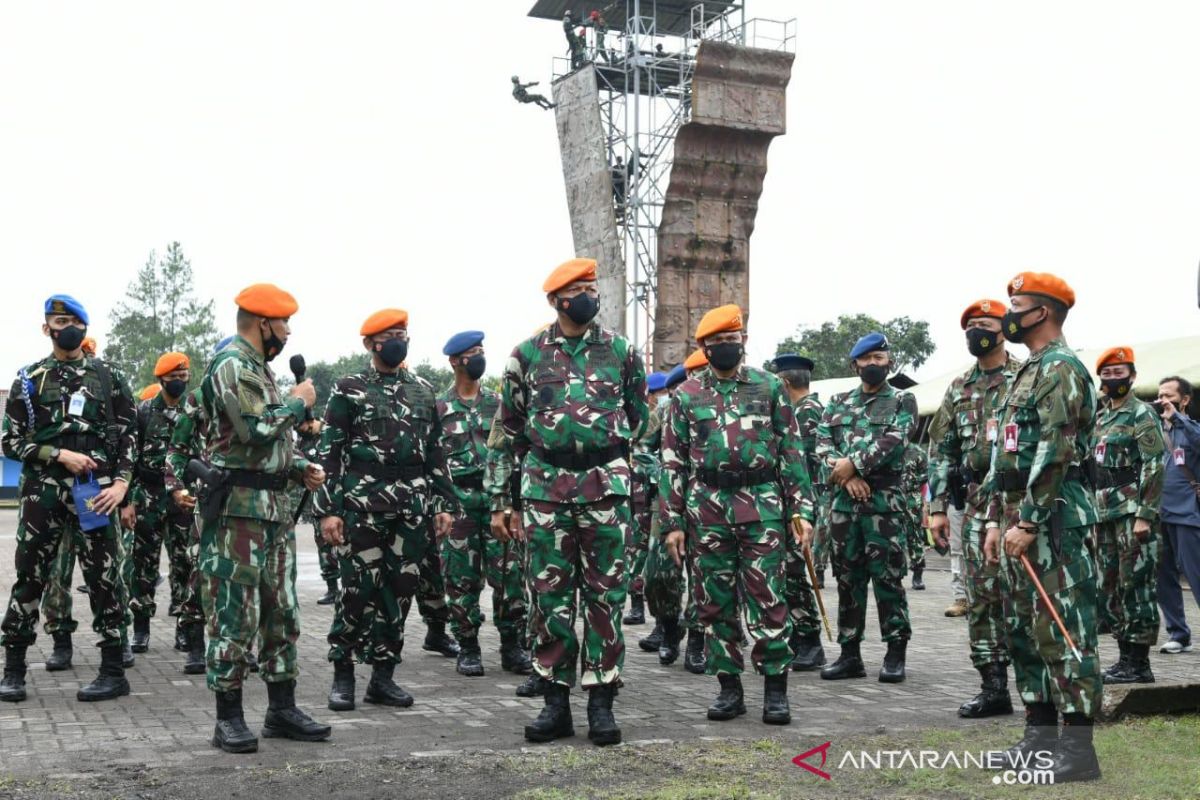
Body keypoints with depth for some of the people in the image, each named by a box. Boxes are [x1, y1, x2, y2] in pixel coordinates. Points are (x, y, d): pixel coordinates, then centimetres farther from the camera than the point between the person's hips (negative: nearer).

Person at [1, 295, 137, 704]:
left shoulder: (109, 377, 9)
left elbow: (129, 436, 6)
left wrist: (121, 482, -8)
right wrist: (60, 455, -10)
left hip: (94, 492, -1)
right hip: (41, 492, 1)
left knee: (103, 578, 1)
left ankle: (114, 670, 6)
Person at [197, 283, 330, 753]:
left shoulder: (260, 367, 19)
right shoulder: (231, 366, -12)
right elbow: (257, 431, -23)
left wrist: (302, 468, 10)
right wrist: (299, 402, -9)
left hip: (275, 506, 10)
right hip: (240, 507, -10)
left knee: (282, 611, 12)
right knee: (235, 616, -4)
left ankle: (282, 709, 19)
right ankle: (229, 719, 3)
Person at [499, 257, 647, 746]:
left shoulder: (621, 352, 5)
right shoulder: (527, 354, 5)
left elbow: (637, 415, 17)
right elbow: (510, 429, 10)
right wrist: (502, 498, 10)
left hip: (605, 484, 0)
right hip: (544, 486, 0)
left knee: (605, 593, 2)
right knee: (550, 592, 3)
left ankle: (601, 701, 9)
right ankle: (556, 701, 11)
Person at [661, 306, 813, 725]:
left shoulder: (770, 387, 7)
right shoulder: (686, 395, 8)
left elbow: (792, 452, 6)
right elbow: (672, 461, 8)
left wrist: (801, 510, -1)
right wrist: (673, 521, 2)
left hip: (762, 508, -1)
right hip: (707, 509, 2)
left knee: (768, 599, -3)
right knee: (715, 603, 6)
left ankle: (775, 688, 6)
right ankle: (729, 687, 16)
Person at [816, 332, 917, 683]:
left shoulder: (902, 401, 5)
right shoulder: (837, 403, 16)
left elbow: (893, 441, -11)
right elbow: (822, 443, 4)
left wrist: (853, 463, -18)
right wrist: (845, 475, -12)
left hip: (885, 500, -4)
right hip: (843, 501, 4)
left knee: (887, 576, -4)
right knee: (848, 577, 7)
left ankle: (896, 653, 4)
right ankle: (849, 654, 13)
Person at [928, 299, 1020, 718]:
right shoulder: (958, 389, 14)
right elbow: (941, 449, 14)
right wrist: (938, 506, 7)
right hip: (975, 503, 5)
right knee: (981, 596, 5)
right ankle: (994, 687, 12)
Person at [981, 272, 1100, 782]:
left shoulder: (1061, 370, -10)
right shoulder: (1026, 374, 21)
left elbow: (1054, 453, -19)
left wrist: (1029, 523, -21)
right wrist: (996, 520, 18)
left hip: (1053, 518, -10)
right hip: (1018, 518, 10)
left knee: (1062, 632, -9)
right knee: (1024, 629, 13)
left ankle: (1077, 749, -6)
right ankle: (1040, 733, 21)